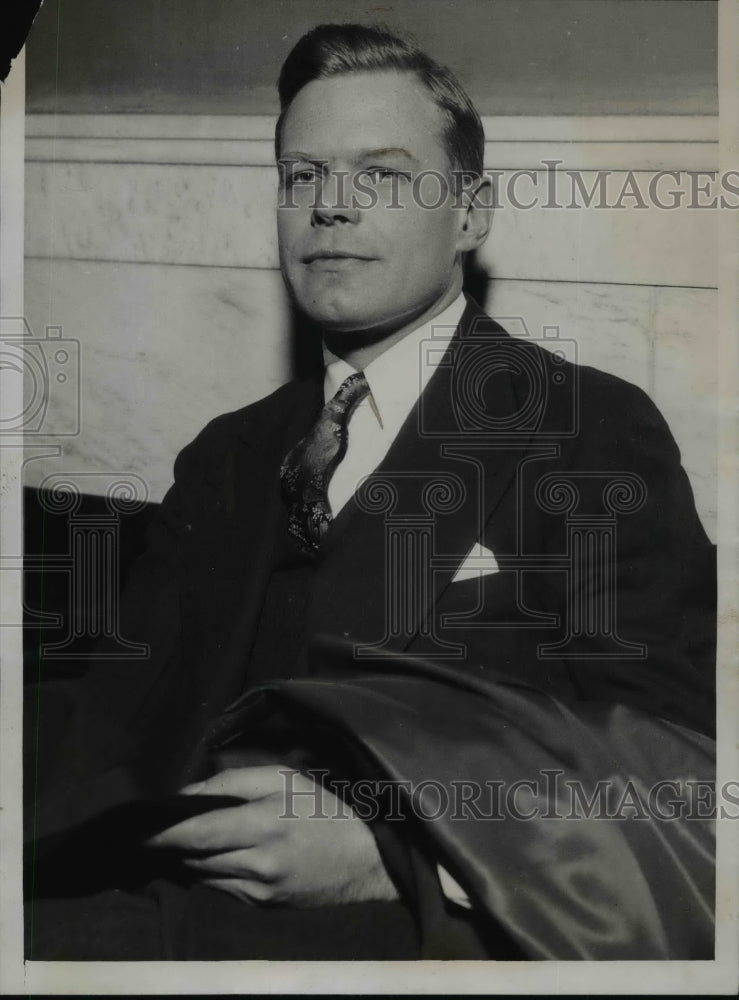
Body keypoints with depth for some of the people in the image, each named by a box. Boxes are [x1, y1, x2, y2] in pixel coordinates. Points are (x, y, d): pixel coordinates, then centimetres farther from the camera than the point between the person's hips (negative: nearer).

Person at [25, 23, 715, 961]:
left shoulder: (594, 429, 3)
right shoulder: (226, 456, 20)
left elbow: (664, 753, -7)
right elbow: (119, 699, 12)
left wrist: (388, 851, -21)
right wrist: (91, 832, -10)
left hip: (436, 922, -4)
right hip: (184, 899, 5)